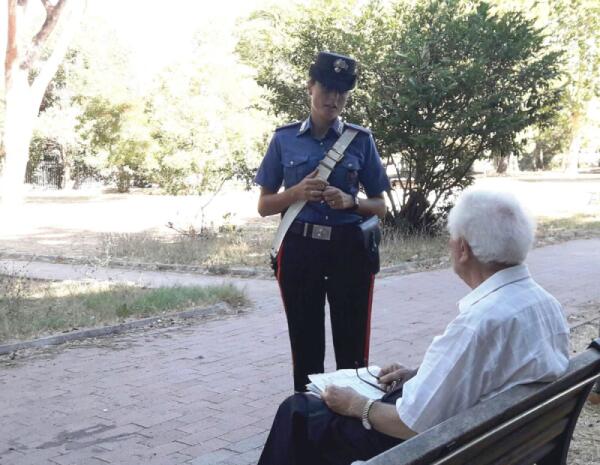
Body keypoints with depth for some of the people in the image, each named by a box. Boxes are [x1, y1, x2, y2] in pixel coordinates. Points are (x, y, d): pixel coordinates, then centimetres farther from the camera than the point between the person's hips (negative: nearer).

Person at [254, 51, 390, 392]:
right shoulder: (284, 139, 4)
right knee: (305, 345, 9)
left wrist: (349, 201, -13)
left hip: (349, 250, 0)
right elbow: (264, 205, 6)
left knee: (352, 344, 2)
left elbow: (380, 206, 8)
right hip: (300, 250, 1)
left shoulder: (361, 140, 3)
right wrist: (297, 192, -13)